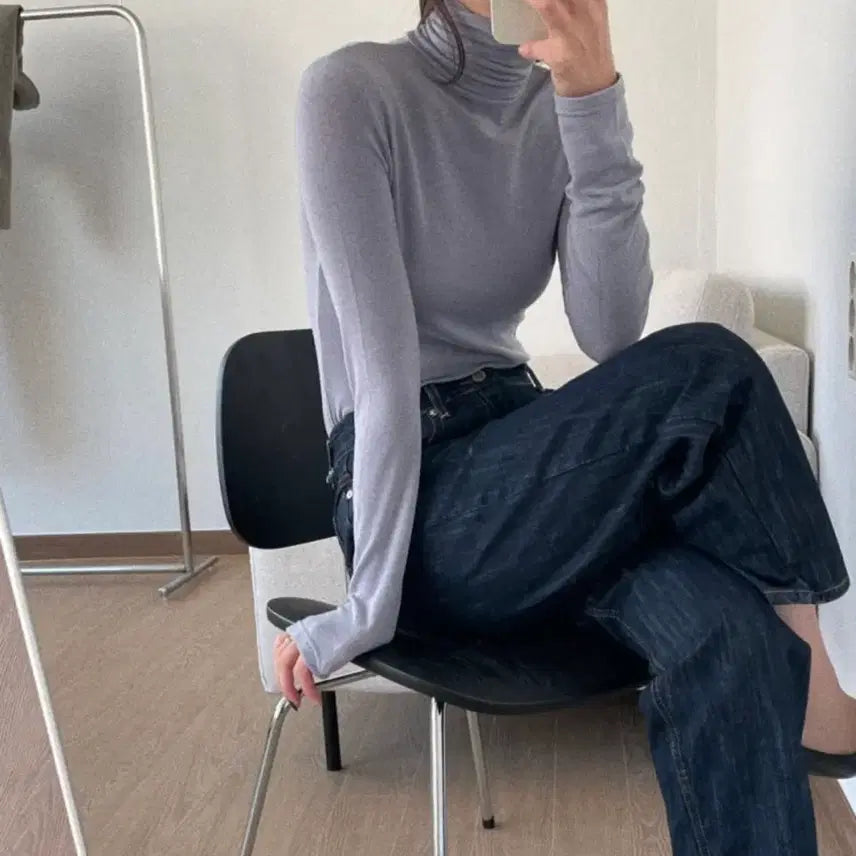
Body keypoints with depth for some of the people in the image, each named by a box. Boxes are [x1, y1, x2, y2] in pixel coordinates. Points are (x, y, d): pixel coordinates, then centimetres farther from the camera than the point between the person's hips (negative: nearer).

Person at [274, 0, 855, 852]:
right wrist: (370, 602, -19)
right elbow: (382, 360, -18)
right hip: (424, 518, -4)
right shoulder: (351, 88, -10)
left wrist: (595, 110, -18)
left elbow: (610, 338, -9)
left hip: (521, 453, 5)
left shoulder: (562, 101, 6)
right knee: (708, 374, -24)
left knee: (723, 632, -28)